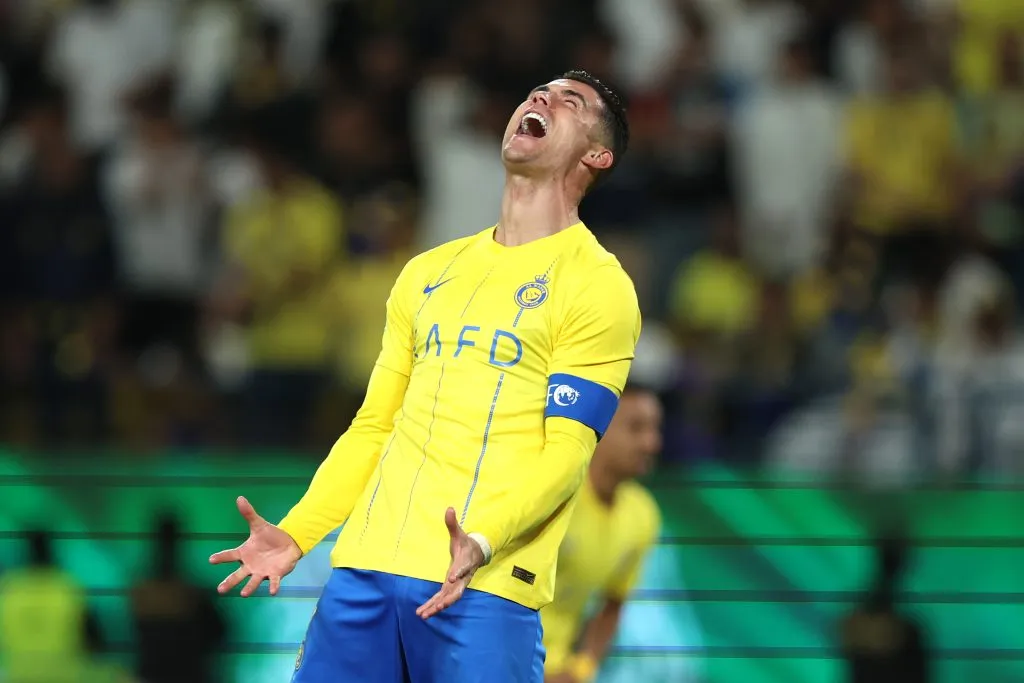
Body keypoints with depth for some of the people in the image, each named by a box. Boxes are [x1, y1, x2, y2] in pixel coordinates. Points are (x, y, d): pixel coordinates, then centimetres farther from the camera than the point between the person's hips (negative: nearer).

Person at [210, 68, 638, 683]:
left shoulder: (598, 285, 0)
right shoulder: (427, 274, 19)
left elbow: (566, 454, -8)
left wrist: (479, 544, -24)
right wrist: (295, 534, 6)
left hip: (484, 584, -5)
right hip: (366, 566, 5)